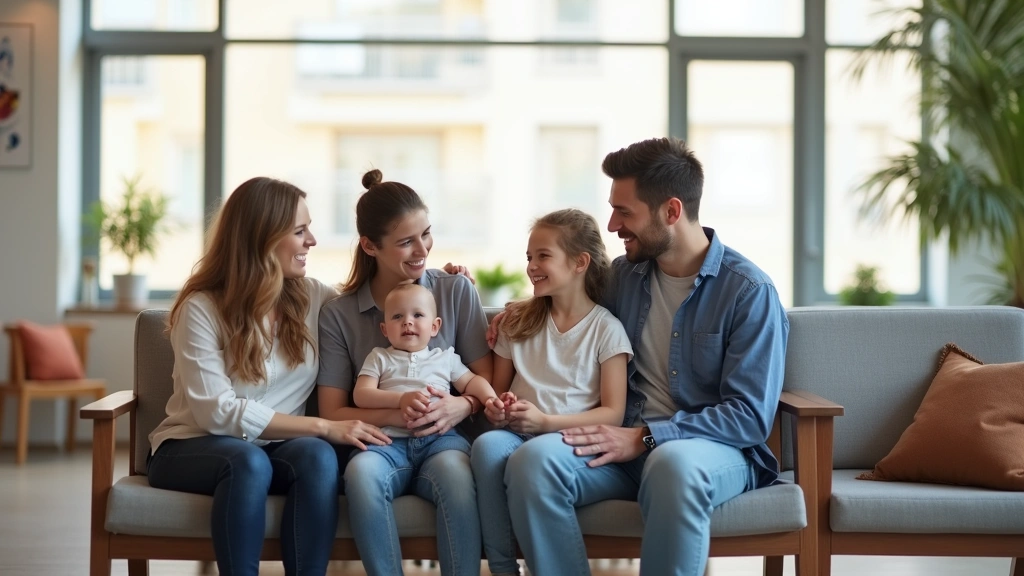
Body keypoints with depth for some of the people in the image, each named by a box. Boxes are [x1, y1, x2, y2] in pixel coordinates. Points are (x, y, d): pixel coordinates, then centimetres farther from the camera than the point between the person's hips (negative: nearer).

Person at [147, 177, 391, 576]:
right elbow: (217, 411, -20)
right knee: (249, 460, -37)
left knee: (317, 455, -31)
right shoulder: (201, 308, -11)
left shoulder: (312, 297, 4)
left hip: (275, 448, 4)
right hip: (194, 448, -3)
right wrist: (325, 427, -24)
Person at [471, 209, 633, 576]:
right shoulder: (518, 321, 15)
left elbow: (613, 413, -4)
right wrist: (496, 409, -4)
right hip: (518, 434, 4)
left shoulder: (606, 329, 2)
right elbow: (497, 390, 21)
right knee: (487, 445, -33)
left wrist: (546, 421, -15)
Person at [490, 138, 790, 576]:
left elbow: (749, 416, -12)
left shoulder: (750, 292, -7)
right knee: (533, 460, -27)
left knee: (675, 464, -41)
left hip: (716, 448, -4)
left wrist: (646, 437, -20)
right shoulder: (622, 274, 11)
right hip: (628, 442, 5)